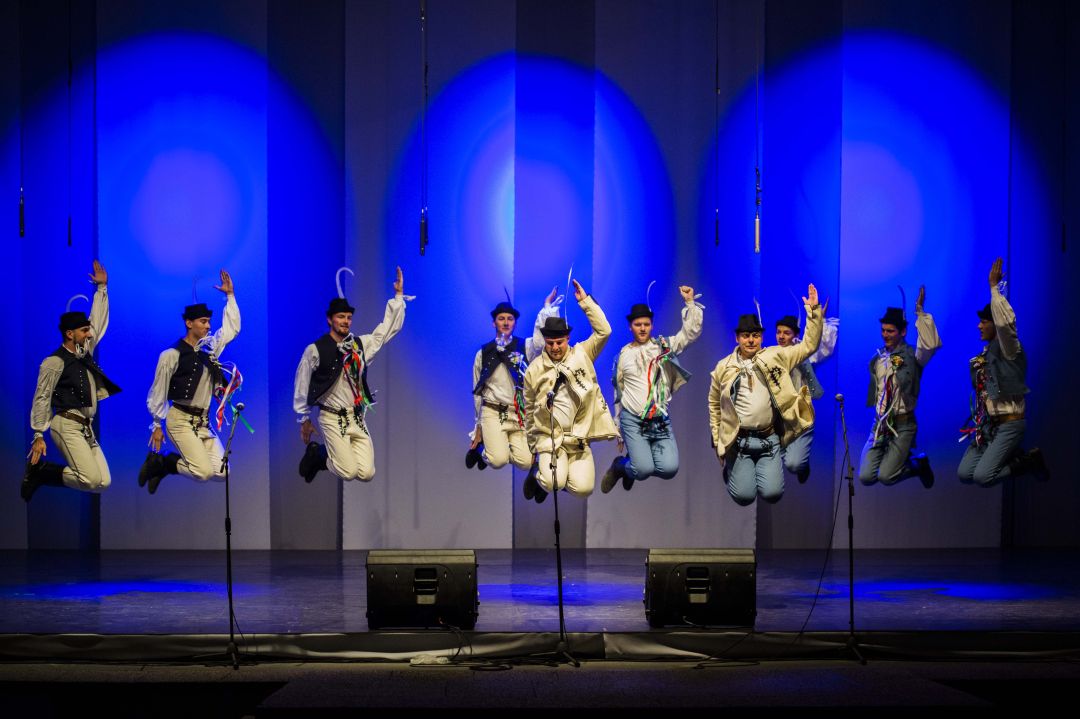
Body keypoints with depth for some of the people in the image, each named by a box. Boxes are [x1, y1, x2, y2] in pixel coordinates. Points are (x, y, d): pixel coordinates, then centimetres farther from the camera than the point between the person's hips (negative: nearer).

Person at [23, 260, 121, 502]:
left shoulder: (85, 352, 15)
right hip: (67, 426, -9)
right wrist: (39, 435, -13)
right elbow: (42, 399, -8)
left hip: (86, 429, 9)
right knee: (91, 479, -22)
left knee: (104, 482, -3)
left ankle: (41, 472, 7)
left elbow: (99, 321, 22)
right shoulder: (55, 362, -6)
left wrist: (102, 287, 21)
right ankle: (39, 470, -2)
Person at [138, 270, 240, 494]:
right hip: (181, 421, -7)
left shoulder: (210, 347, 11)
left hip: (204, 423, 7)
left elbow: (232, 328, 22)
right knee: (204, 472, -21)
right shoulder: (172, 355, -6)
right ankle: (159, 461, 4)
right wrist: (157, 425, -1)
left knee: (221, 473, -6)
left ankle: (164, 465, 11)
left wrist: (230, 295, 18)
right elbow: (158, 394, -1)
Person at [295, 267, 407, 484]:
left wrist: (398, 295, 7)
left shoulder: (361, 344, 7)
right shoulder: (315, 350, -6)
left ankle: (332, 454, 20)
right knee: (348, 472, -17)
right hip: (332, 419, -5)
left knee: (366, 473, -8)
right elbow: (302, 387, 2)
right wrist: (304, 420, 5)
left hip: (357, 419, 5)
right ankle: (317, 453, 13)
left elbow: (389, 328, 12)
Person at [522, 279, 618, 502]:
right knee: (553, 483, -24)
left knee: (583, 489, -14)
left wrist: (584, 300, -9)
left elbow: (603, 331, -8)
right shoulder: (534, 370, 2)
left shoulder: (582, 355, 3)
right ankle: (542, 476, 13)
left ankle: (571, 471, 21)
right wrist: (532, 445, 13)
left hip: (579, 439, 1)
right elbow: (529, 410, 10)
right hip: (549, 438, -1)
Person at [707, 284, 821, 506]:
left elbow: (809, 345, 2)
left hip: (769, 439, 1)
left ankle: (763, 467, 22)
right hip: (738, 440, 0)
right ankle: (731, 466, 25)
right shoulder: (723, 367, 3)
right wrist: (718, 444, 9)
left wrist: (813, 311, -8)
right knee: (744, 495, -10)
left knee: (772, 493, -12)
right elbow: (714, 404, 11)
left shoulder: (776, 357, 3)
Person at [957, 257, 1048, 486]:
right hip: (987, 424, 8)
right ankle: (1017, 457, 13)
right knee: (964, 474, -3)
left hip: (1009, 423, -8)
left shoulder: (1008, 348, -9)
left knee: (983, 476, -21)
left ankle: (1030, 461, 3)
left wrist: (994, 287, -24)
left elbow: (1005, 323, -28)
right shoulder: (985, 354, 14)